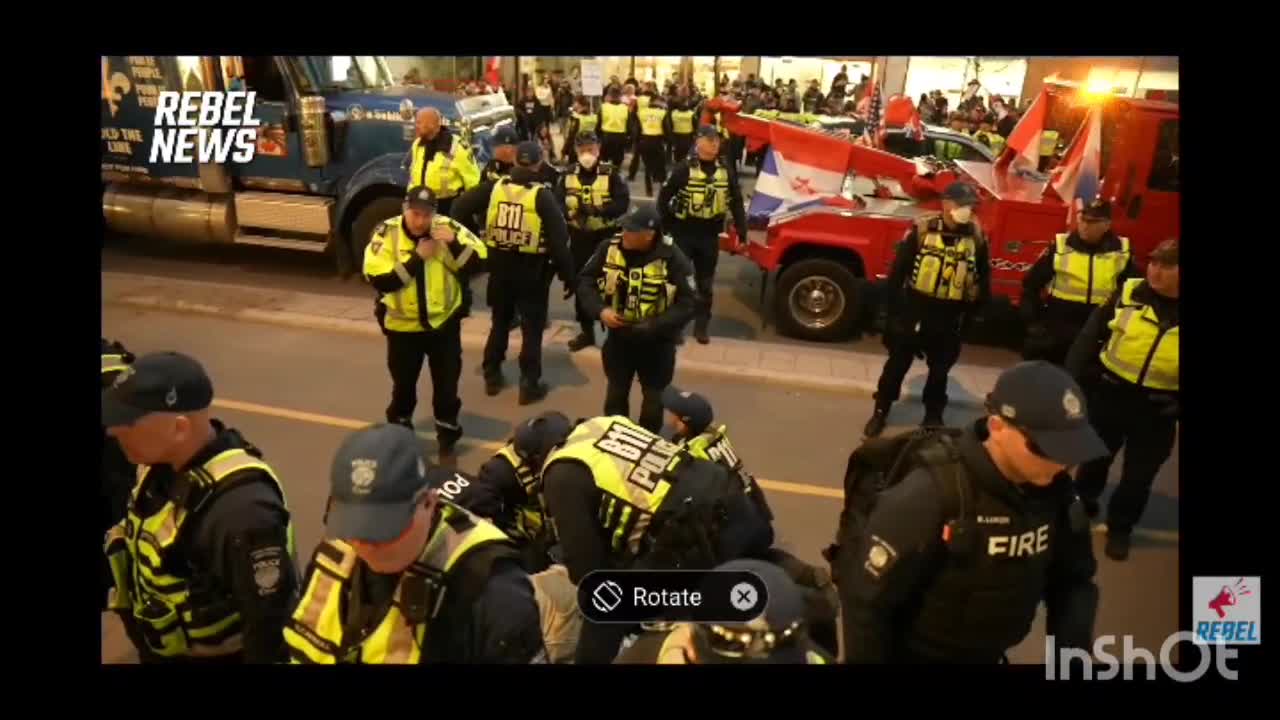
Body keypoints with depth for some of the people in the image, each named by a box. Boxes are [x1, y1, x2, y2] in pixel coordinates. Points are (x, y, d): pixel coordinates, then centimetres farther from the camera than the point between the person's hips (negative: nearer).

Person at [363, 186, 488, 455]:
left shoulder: (447, 227, -11)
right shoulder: (386, 233, -14)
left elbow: (478, 262, -13)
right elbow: (378, 280, -22)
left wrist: (454, 243, -29)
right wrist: (417, 258, -25)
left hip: (444, 321, 0)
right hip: (403, 325, 0)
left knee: (447, 383, 11)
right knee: (403, 383, 17)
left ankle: (447, 434, 31)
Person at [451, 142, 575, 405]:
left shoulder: (495, 187, -2)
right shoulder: (542, 195, -12)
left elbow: (462, 206, -3)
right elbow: (559, 239, -15)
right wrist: (568, 276, -8)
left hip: (500, 267, 4)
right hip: (532, 270, -4)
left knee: (500, 323, 20)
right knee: (532, 328, 8)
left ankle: (492, 377, 28)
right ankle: (529, 385, 11)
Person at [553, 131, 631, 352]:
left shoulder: (610, 173, -6)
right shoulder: (568, 175, 3)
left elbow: (623, 202, -15)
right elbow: (558, 204, -5)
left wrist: (597, 209, -27)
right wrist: (572, 210, -26)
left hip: (606, 237, -3)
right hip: (579, 237, 3)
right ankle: (587, 332, 24)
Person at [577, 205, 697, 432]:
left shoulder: (673, 258, -22)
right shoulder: (609, 249, -11)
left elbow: (687, 304, -18)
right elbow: (584, 282, -2)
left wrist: (653, 327, -28)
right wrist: (600, 310, -19)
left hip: (656, 342, -2)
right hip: (618, 336, 3)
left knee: (653, 397, 17)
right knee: (616, 393, 19)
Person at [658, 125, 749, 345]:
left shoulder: (726, 172, 1)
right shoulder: (684, 169, -10)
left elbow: (736, 203, 6)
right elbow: (664, 197, -7)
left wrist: (741, 233, 3)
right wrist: (667, 225, -7)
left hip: (710, 236, 3)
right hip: (684, 233, -3)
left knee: (705, 283, 12)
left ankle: (701, 326, 25)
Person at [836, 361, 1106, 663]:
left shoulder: (1055, 491, -13)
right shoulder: (930, 494, -32)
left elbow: (1074, 577, 3)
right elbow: (867, 601, -25)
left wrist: (1074, 645, -12)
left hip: (988, 654, 6)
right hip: (916, 654, -6)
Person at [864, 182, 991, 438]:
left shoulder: (977, 237, -5)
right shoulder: (922, 230, -11)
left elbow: (983, 281, 5)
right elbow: (898, 270, -7)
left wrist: (969, 313, 1)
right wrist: (896, 308, -6)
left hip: (949, 318, 2)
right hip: (914, 310, -1)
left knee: (940, 369, 16)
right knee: (898, 363, 11)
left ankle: (933, 415, 34)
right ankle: (881, 411, 27)